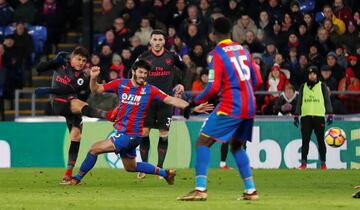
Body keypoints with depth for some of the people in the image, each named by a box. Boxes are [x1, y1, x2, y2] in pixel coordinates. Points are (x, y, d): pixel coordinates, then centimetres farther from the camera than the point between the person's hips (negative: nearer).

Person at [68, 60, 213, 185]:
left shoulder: (150, 90, -9)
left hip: (132, 135, -6)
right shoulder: (121, 84, 1)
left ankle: (77, 178, 5)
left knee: (95, 149, -12)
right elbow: (96, 90, 3)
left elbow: (171, 100, -13)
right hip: (121, 132, 6)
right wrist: (93, 78, -18)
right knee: (131, 167, 23)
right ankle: (165, 173, 37)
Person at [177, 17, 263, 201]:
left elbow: (214, 87, -14)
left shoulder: (216, 54, -7)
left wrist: (196, 101, 0)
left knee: (203, 142, -4)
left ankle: (200, 189, -18)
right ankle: (250, 190, 18)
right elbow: (257, 80, 15)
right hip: (249, 107, 7)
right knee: (237, 145, 24)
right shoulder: (242, 50, 13)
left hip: (230, 107, -7)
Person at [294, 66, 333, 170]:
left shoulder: (322, 86, 7)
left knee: (321, 141, 2)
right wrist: (296, 115, 7)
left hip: (319, 117, -1)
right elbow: (299, 102, 14)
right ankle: (303, 163, -1)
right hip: (306, 117, 1)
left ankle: (323, 163, 7)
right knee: (305, 141, -2)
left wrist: (330, 114, -5)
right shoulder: (303, 87, 13)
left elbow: (327, 100, 4)